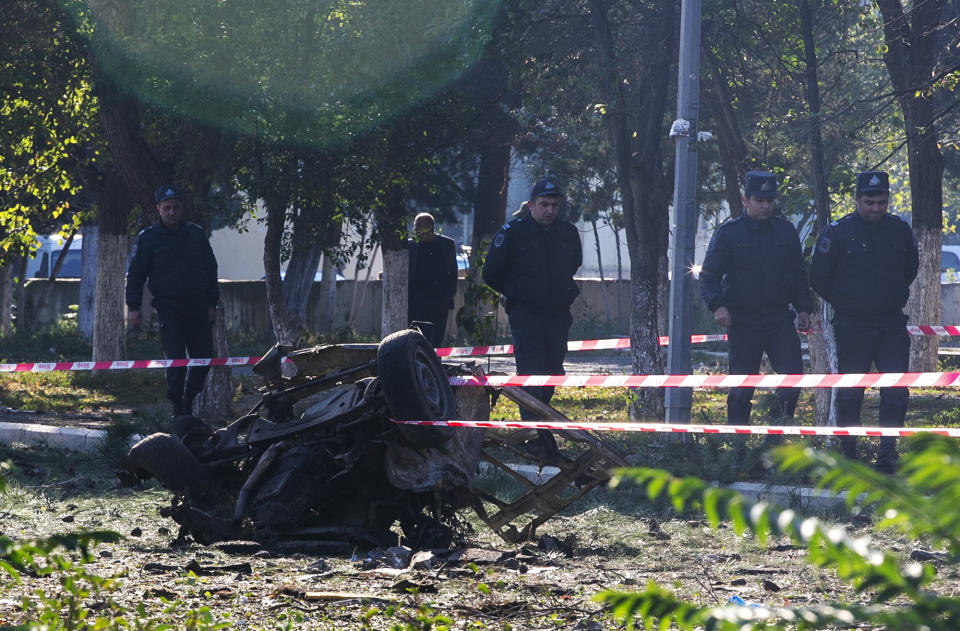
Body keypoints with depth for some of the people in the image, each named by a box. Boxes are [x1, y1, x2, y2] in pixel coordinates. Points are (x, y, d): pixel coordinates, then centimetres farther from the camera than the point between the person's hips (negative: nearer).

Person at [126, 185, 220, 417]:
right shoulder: (148, 238, 2)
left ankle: (189, 400, 21)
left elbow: (211, 269, 16)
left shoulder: (196, 234, 10)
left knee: (203, 358, 3)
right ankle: (178, 409, -1)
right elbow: (135, 274, 4)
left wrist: (212, 304, 10)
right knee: (176, 359, -8)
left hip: (198, 307, 3)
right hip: (168, 308, -3)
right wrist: (133, 307, -4)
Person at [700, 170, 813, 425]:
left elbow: (798, 275, 18)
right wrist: (718, 305, -21)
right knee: (741, 388, 0)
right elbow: (708, 277, -4)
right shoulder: (727, 233, -2)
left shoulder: (786, 231, 10)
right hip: (743, 321, -3)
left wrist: (803, 308, 8)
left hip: (779, 318, 3)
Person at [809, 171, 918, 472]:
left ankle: (888, 452, -2)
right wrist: (845, 303, 3)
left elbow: (911, 269, 23)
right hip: (852, 327, -3)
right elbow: (818, 277, -1)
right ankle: (848, 453, 16)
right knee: (850, 392, 5)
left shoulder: (900, 230, 5)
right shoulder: (837, 233, -7)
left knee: (896, 390, -7)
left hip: (892, 324, 3)